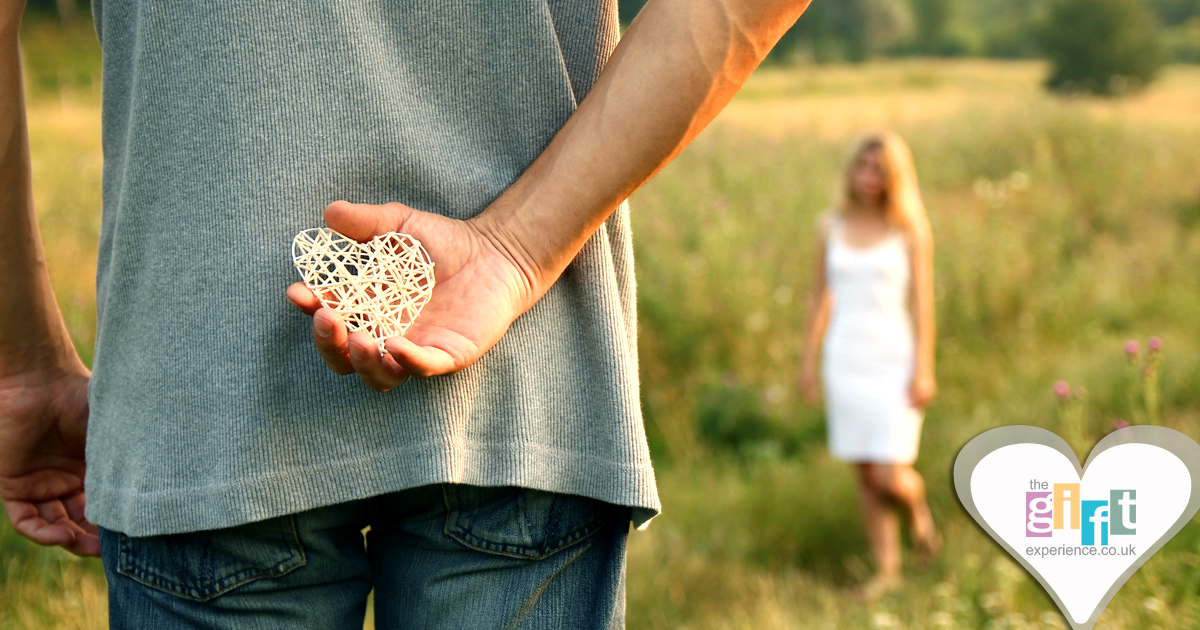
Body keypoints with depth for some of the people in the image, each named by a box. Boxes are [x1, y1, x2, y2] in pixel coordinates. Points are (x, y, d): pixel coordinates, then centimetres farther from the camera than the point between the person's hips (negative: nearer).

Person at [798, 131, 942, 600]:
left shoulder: (910, 230, -3)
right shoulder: (832, 227, 6)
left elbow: (922, 302, -4)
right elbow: (822, 297, 11)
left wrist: (923, 370, -10)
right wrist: (809, 360, 8)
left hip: (893, 361, -3)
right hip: (845, 362, 3)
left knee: (890, 477, -9)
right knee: (866, 474, 6)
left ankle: (919, 511, 25)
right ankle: (886, 569, 18)